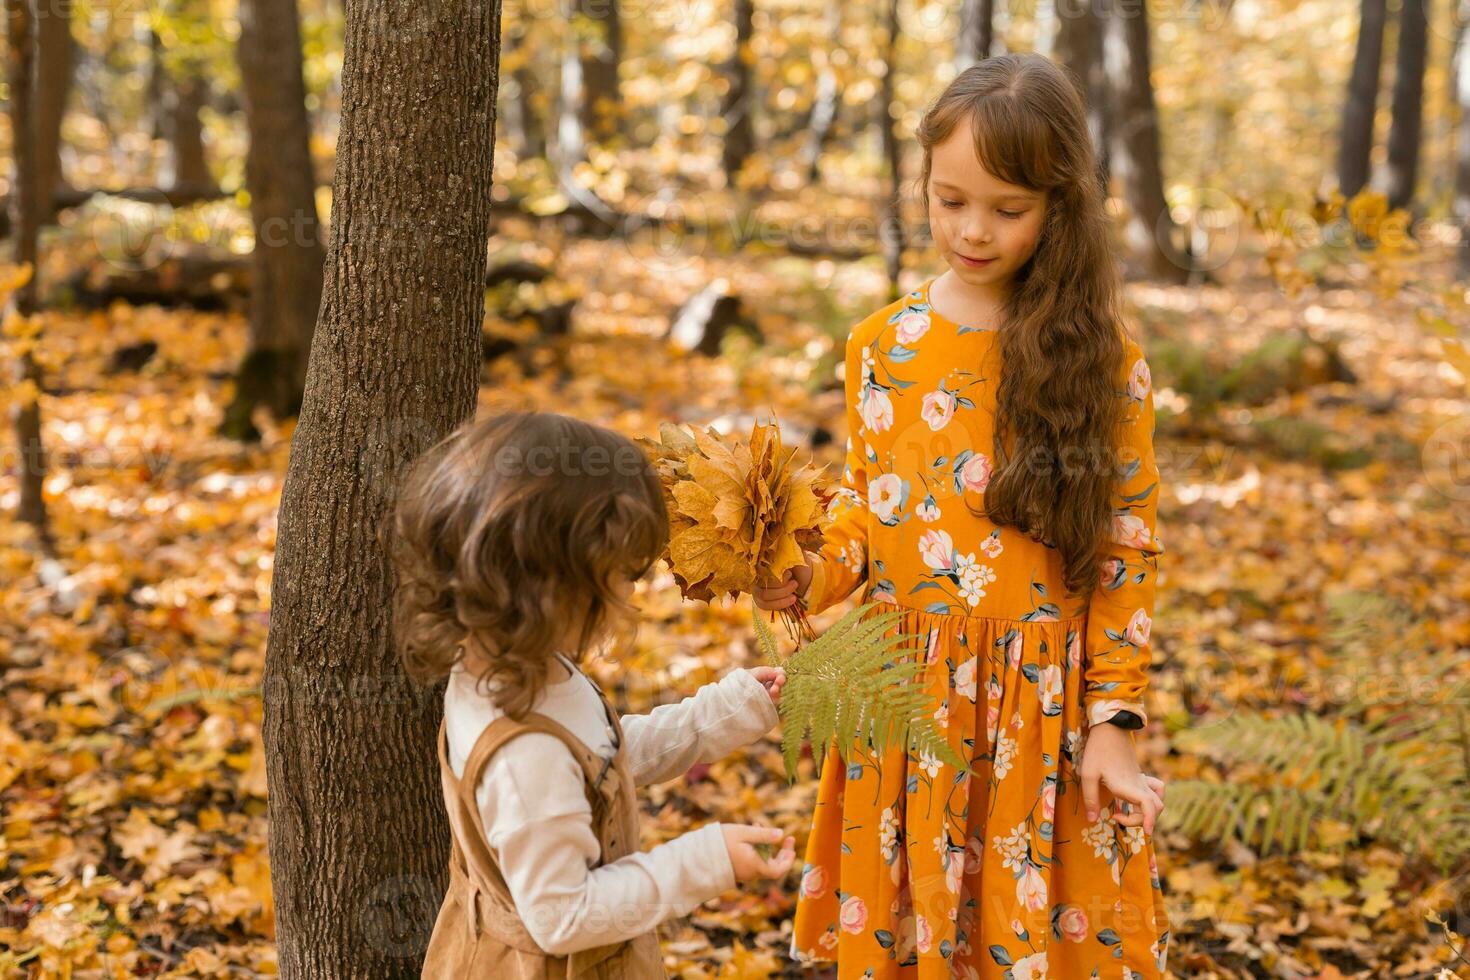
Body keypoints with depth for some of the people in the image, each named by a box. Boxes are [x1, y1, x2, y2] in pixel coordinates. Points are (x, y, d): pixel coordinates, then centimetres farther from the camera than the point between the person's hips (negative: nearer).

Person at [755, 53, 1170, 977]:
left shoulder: (1101, 353, -7)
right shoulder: (882, 343, 1)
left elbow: (1129, 545, -4)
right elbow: (861, 503, 10)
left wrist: (1113, 721, -7)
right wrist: (811, 576, -11)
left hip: (1043, 703, -2)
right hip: (903, 694, 3)